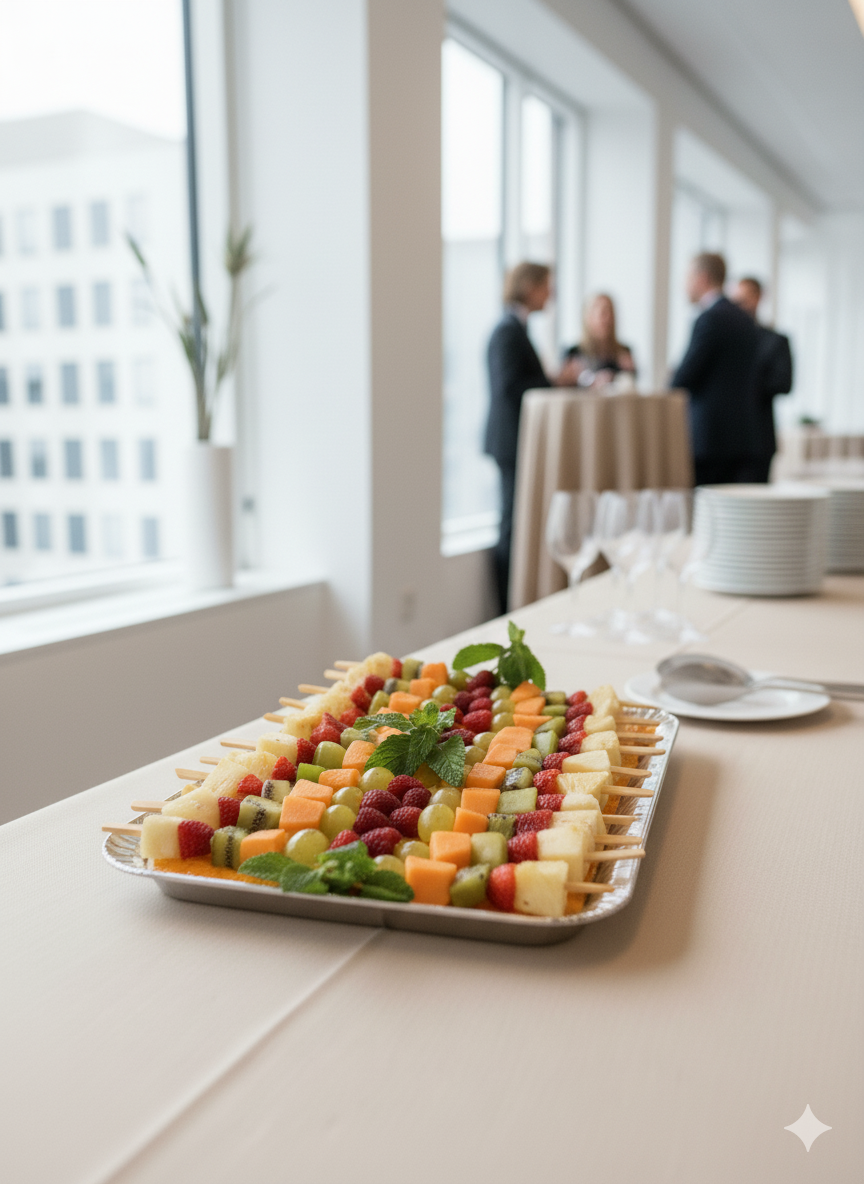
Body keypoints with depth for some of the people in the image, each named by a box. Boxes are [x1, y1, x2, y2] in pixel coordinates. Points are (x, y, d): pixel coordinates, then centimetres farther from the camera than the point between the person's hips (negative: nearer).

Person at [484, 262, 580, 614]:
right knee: (516, 524, -5)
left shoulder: (516, 329, 16)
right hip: (513, 442, -10)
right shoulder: (508, 331, -14)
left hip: (517, 442, 10)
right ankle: (511, 608, 1)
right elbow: (508, 388, -22)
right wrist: (556, 382, -16)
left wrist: (556, 380, 11)